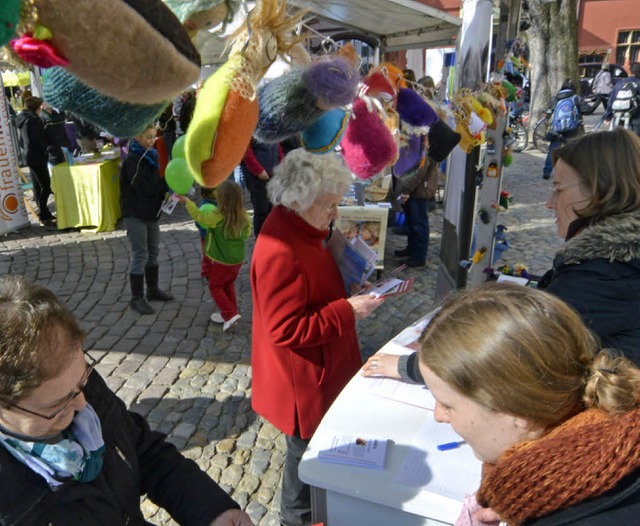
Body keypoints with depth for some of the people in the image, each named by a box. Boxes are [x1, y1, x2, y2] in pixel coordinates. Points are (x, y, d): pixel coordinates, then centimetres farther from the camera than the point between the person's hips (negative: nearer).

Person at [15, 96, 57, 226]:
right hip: (37, 157, -10)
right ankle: (44, 216, -10)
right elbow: (39, 140, -20)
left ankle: (45, 213, 21)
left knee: (38, 187, 13)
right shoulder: (34, 120, -14)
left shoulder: (23, 120, 17)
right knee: (45, 187, -10)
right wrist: (46, 151, -9)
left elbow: (22, 140, 22)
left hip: (30, 157, 10)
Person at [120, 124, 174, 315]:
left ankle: (153, 289, 31)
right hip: (136, 214, -8)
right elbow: (144, 187, -23)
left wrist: (165, 189, -9)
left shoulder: (150, 156, 10)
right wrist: (168, 182, -23)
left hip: (151, 212, 8)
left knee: (153, 253, 16)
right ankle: (137, 298, 6)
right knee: (140, 256, -3)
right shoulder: (132, 160, -16)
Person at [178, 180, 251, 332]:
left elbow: (199, 216, -8)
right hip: (237, 260, 6)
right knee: (228, 285, 23)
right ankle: (229, 313, 31)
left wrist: (187, 201, 5)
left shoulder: (217, 217, -24)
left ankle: (230, 314, -1)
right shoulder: (244, 217, -9)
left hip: (221, 262, -6)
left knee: (215, 287, 11)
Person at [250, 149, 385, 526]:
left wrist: (353, 295, -1)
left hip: (319, 372, 9)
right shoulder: (279, 253, -30)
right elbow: (287, 330, -29)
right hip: (303, 384, -9)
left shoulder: (301, 229, 1)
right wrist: (348, 311, -27)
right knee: (307, 453, 14)